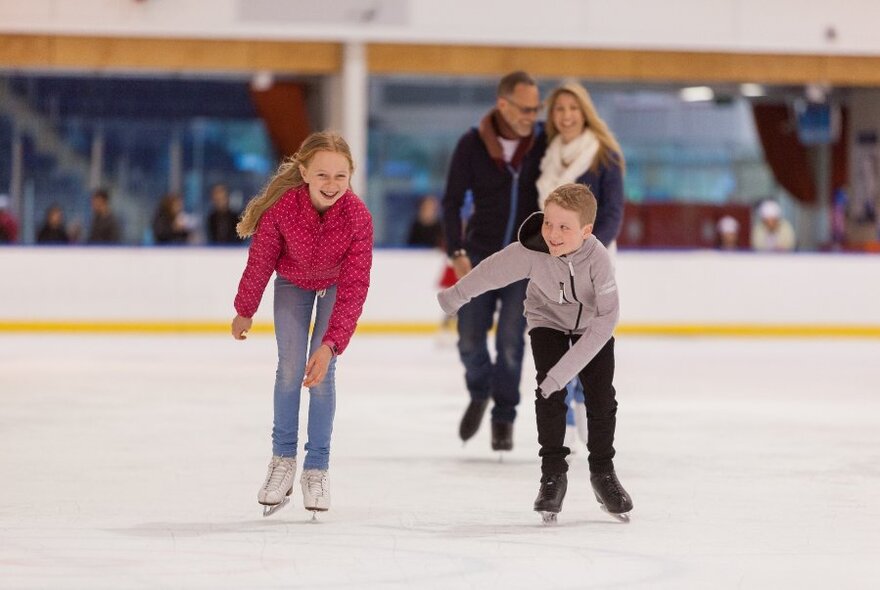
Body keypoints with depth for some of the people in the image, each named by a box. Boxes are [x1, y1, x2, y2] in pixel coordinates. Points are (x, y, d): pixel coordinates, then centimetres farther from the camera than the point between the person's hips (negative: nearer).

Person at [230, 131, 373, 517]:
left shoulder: (358, 217, -36)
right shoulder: (282, 207, -35)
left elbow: (354, 289, -33)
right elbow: (260, 261, -16)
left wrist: (330, 345, -40)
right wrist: (245, 312, -2)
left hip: (336, 286, -1)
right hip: (293, 282, 1)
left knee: (322, 372, -7)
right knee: (291, 366, -8)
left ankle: (317, 467, 6)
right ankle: (283, 458, 8)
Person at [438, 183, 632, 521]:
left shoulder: (598, 258, -37)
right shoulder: (530, 252, -33)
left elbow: (606, 319, -38)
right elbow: (490, 272, -15)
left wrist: (564, 370, -42)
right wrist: (453, 298, 3)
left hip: (591, 326, 0)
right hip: (548, 322, 0)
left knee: (601, 397, -2)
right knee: (549, 394, -14)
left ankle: (603, 472, 19)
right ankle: (553, 474, -2)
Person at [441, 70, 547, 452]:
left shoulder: (543, 145, -6)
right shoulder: (472, 145, -8)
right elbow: (452, 201, -3)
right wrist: (457, 252, -11)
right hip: (480, 256, 1)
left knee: (510, 342, -5)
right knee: (470, 340, 1)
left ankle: (504, 419, 10)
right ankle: (480, 393, 31)